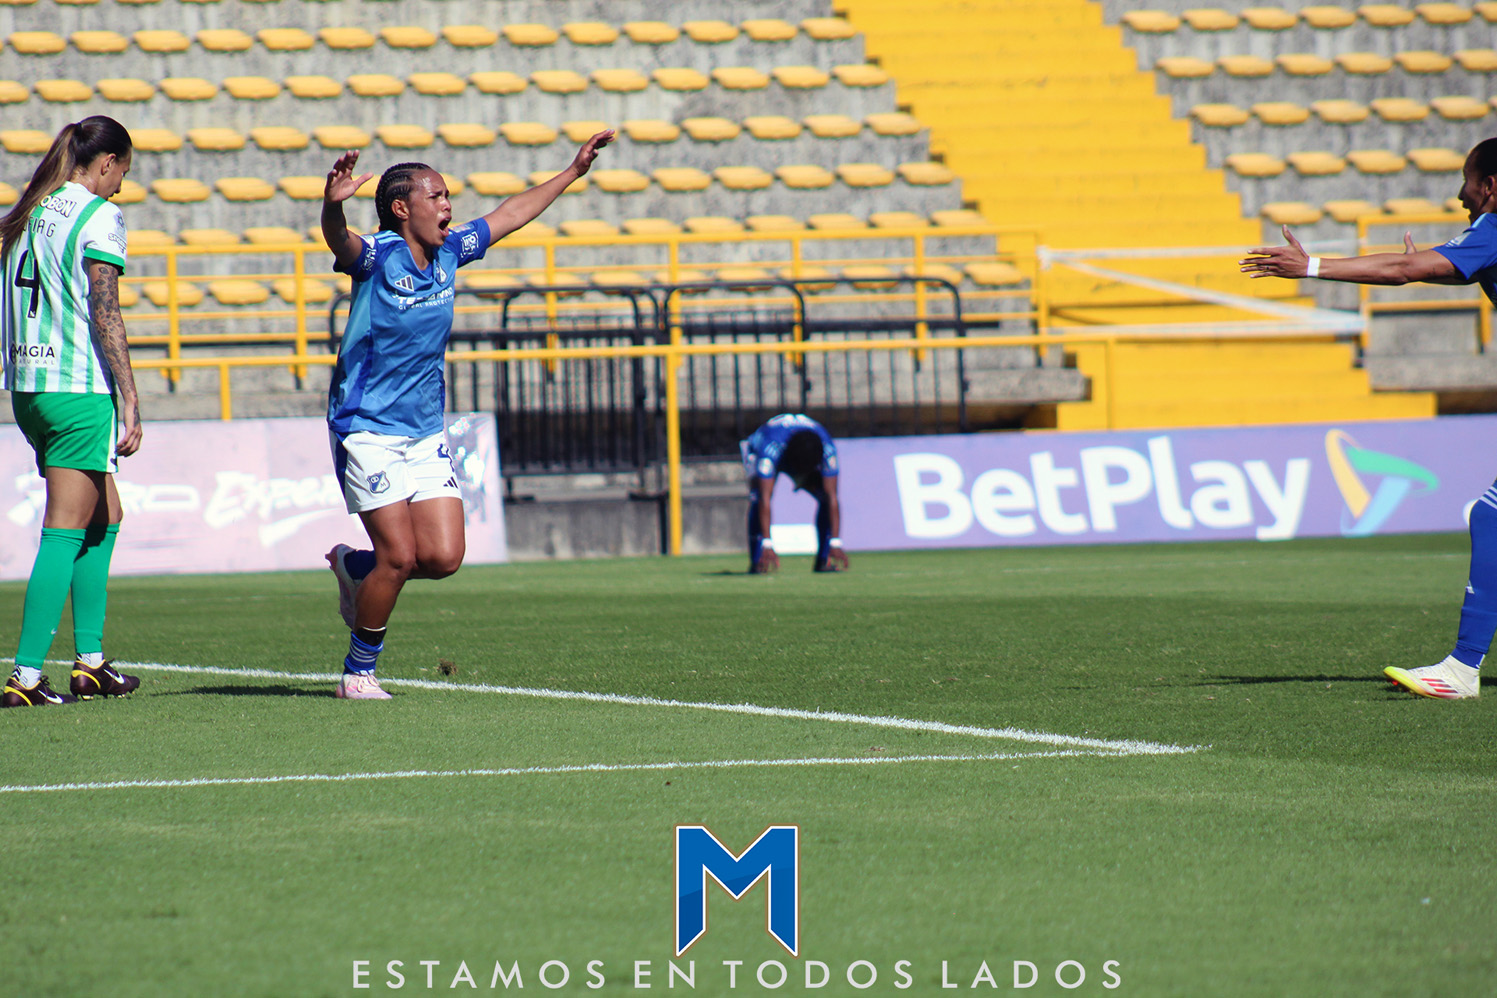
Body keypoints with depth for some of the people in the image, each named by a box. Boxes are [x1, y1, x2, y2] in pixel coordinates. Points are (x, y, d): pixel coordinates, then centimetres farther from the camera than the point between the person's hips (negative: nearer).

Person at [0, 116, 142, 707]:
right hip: (79, 389, -8)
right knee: (66, 531, -5)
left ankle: (90, 662, 18)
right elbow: (105, 315, -15)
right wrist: (130, 402, -16)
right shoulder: (98, 215, -8)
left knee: (106, 515, 19)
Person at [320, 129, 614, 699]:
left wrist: (574, 171, 27)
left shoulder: (449, 252, 6)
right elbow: (339, 241, -37)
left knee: (443, 558, -5)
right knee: (400, 557, -13)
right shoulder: (377, 256, -14)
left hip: (426, 434, 7)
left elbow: (510, 215, 21)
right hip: (368, 432, -6)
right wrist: (334, 204, -60)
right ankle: (358, 673, 5)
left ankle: (354, 567, 24)